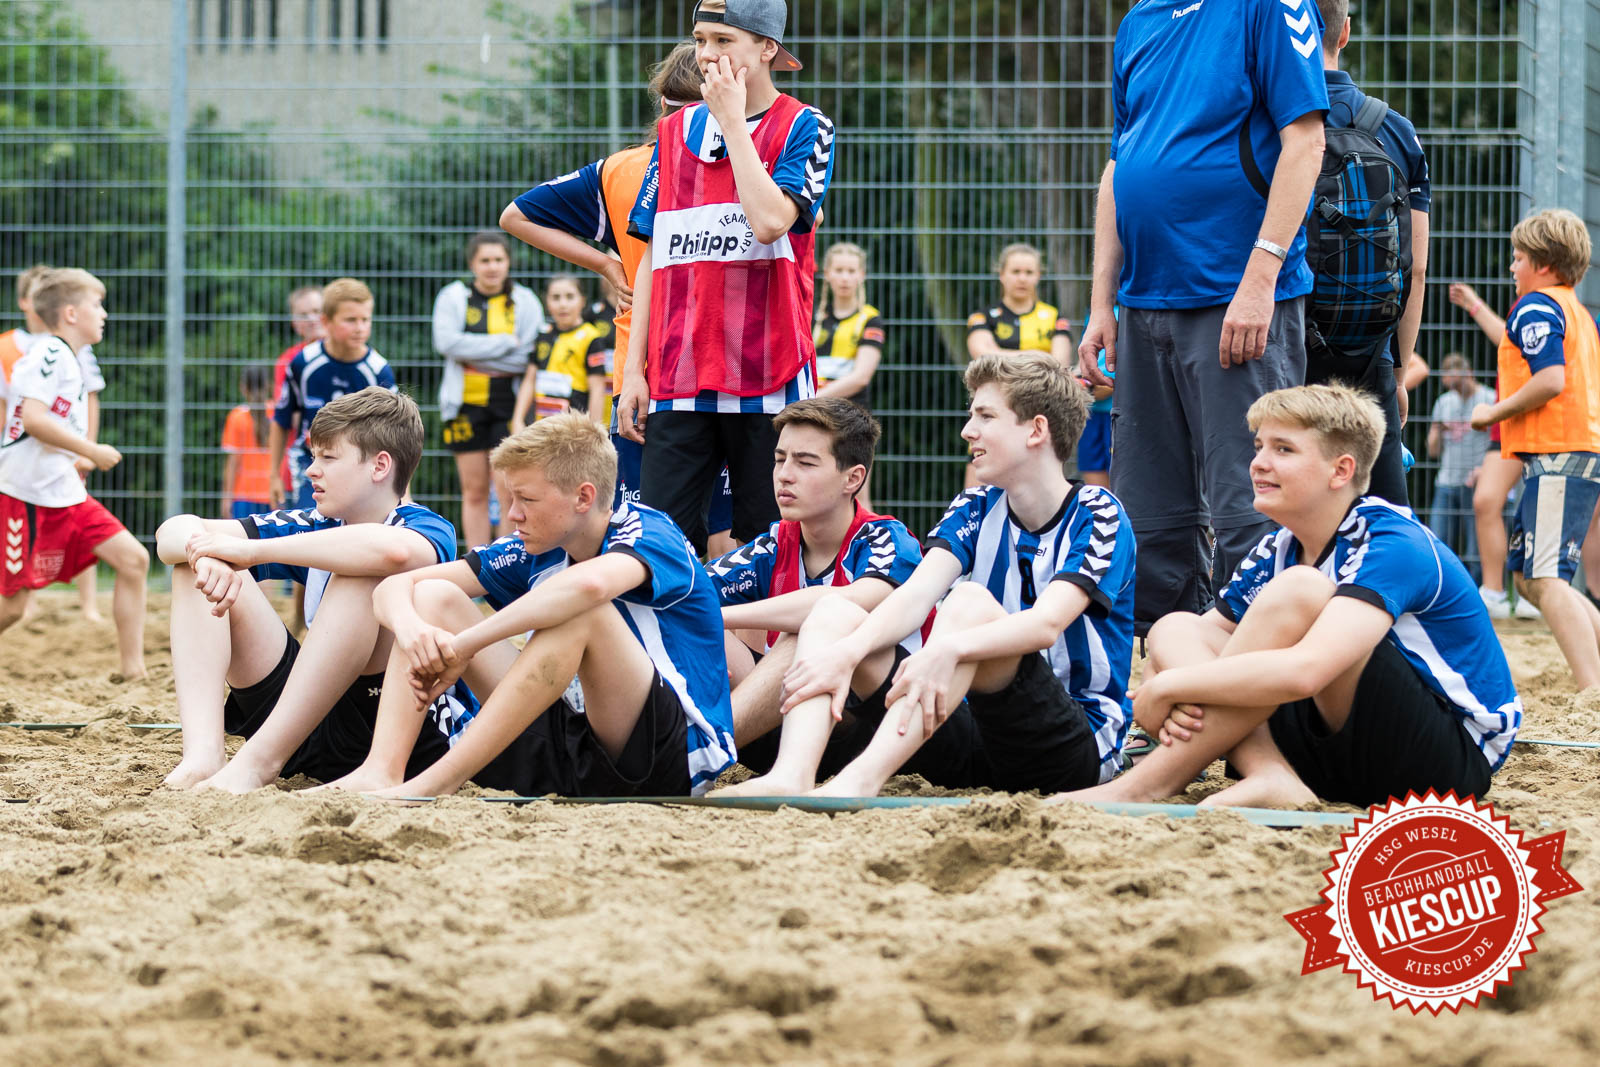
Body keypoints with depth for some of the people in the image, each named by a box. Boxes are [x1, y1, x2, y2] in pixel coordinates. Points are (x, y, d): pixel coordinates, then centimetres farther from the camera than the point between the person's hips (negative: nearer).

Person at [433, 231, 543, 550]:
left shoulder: (524, 301, 4)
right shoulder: (453, 297, 5)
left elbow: (530, 357, -6)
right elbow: (446, 341, -12)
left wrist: (475, 354, -10)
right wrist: (504, 344, -13)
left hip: (510, 404, -1)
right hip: (466, 403, 1)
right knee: (475, 491, 4)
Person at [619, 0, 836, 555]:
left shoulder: (804, 128, 0)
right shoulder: (677, 131, 14)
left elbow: (770, 220, -18)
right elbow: (653, 256, 15)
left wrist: (732, 120, -9)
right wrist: (635, 368, 9)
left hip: (768, 375, -4)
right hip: (679, 378, 4)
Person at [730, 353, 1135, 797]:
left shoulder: (1097, 516, -6)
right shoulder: (975, 510, 11)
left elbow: (1047, 623, -24)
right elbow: (917, 593, -7)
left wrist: (948, 649, -43)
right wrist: (848, 651, -28)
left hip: (1080, 745, -6)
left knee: (971, 603, -30)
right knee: (833, 613, -7)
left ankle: (860, 779, -50)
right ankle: (789, 779, -37)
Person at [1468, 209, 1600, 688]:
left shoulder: (1536, 306, -7)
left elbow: (1551, 380, -19)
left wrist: (1494, 412, -8)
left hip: (1557, 455, -10)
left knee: (1547, 578, -20)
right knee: (1527, 576, 16)